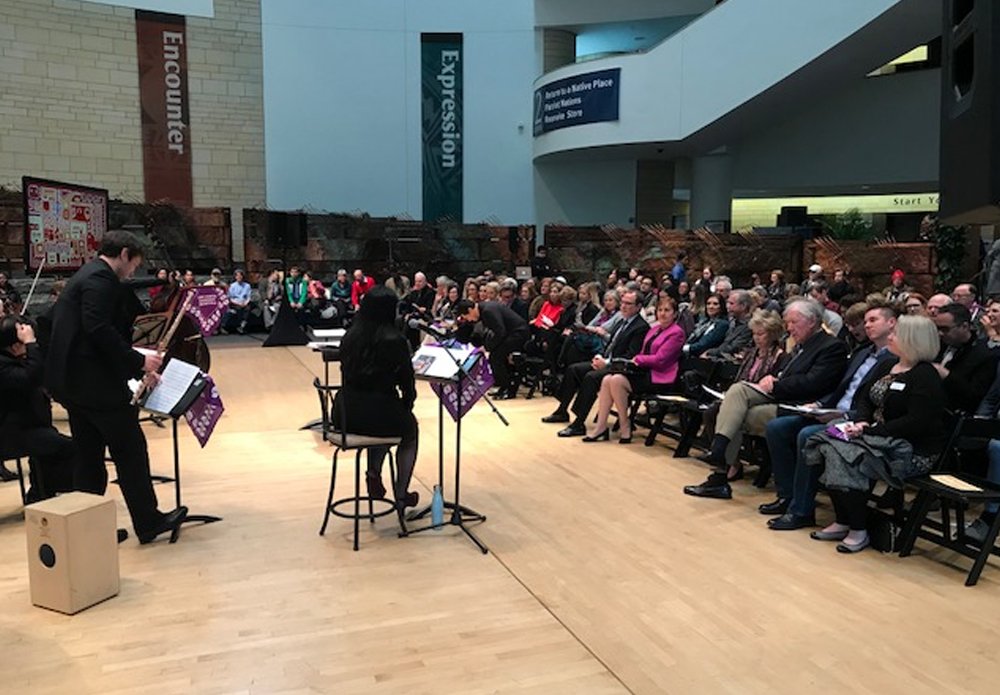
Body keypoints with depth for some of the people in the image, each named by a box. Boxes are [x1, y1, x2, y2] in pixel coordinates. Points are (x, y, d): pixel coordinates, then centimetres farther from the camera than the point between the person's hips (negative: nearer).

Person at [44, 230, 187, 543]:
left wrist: (135, 367, 17)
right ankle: (148, 522, 9)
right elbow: (99, 330, -25)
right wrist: (138, 361, -17)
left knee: (89, 455, 14)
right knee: (131, 449, 0)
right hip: (95, 382, -10)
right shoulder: (101, 279, -13)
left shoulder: (86, 275, 19)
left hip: (73, 380, 10)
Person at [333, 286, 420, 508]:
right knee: (410, 427, 27)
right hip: (377, 412, -5)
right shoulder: (394, 340, -12)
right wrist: (407, 404, 15)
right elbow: (406, 379, -6)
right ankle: (400, 495, 28)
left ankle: (374, 474, 23)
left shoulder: (350, 335, 4)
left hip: (344, 414, 5)